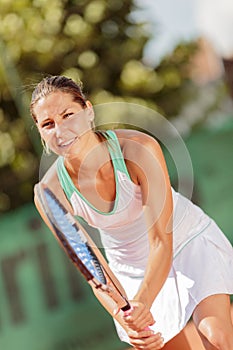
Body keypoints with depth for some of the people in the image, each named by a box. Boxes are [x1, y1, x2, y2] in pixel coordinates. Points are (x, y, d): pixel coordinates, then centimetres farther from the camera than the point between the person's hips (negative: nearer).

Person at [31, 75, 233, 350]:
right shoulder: (50, 194, -21)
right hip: (131, 265, 3)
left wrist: (142, 302, -45)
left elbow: (161, 242, -30)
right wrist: (122, 317, -32)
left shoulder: (140, 149, -30)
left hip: (190, 241, -3)